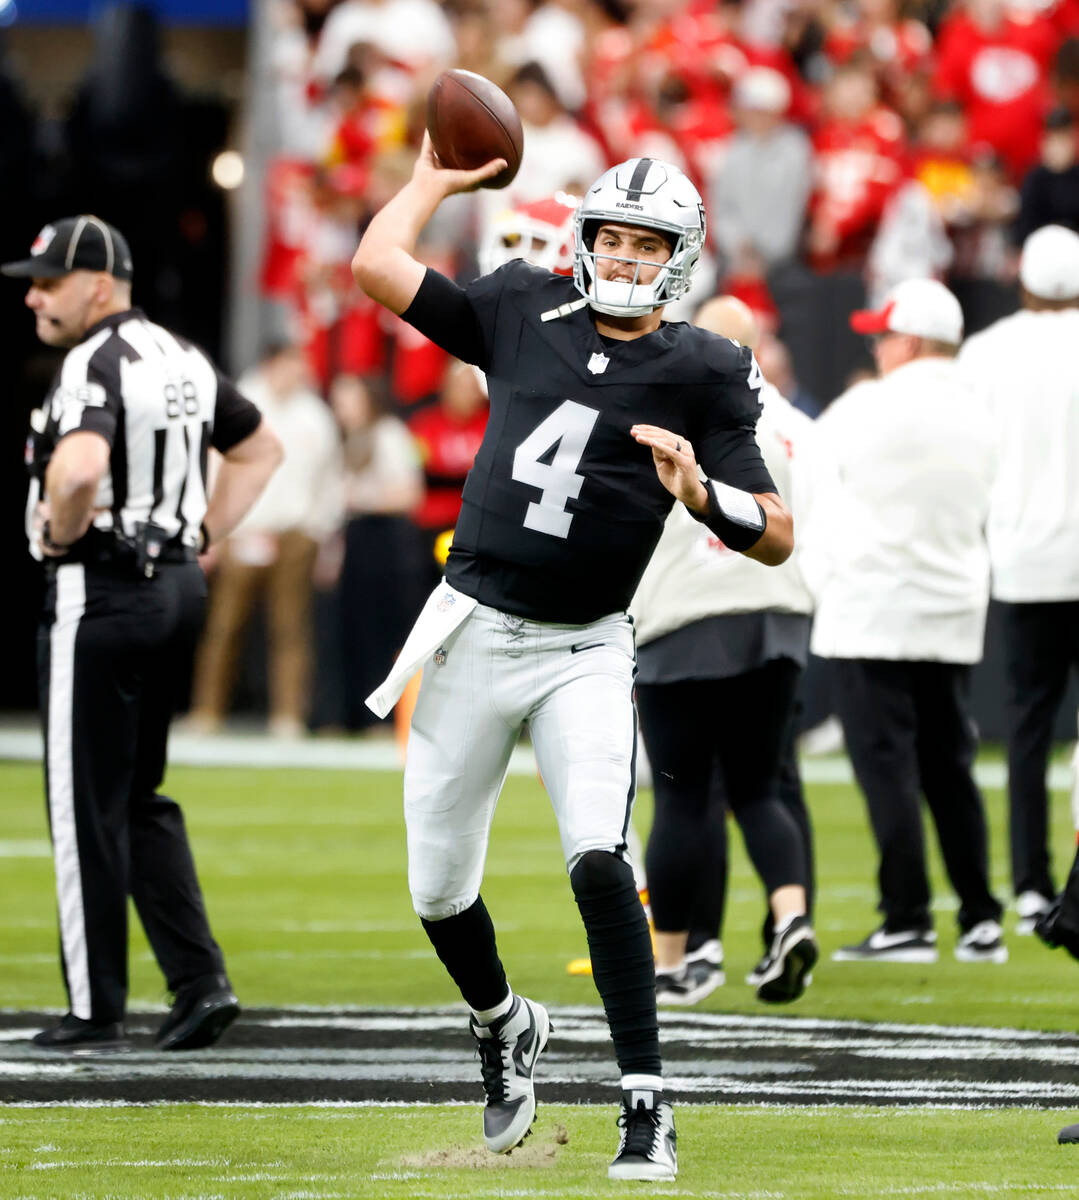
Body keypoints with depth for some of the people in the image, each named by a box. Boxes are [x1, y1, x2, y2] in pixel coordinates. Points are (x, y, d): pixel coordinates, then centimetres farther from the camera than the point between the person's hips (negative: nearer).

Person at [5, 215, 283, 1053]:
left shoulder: (96, 363, -16)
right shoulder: (182, 359, 13)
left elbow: (81, 466, -35)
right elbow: (261, 451, 25)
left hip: (101, 596, -9)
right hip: (178, 590, 9)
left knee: (88, 805, 0)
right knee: (139, 797, 17)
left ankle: (97, 1012, 4)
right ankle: (201, 979, 7)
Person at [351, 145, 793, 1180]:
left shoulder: (702, 376, -2)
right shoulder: (524, 315, 5)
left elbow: (776, 539, -4)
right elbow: (376, 266, 5)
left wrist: (698, 491, -22)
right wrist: (438, 177, 15)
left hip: (581, 655, -3)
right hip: (473, 631, 3)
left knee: (599, 864, -23)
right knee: (439, 892, 8)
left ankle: (646, 1103, -16)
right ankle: (503, 1028, 39)